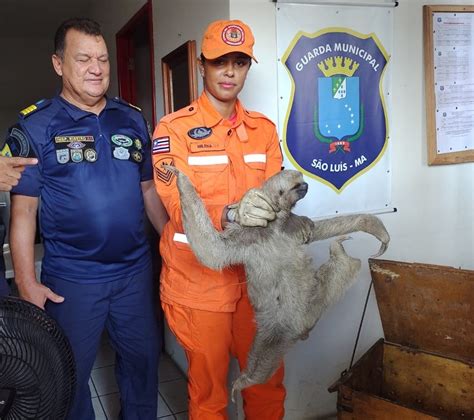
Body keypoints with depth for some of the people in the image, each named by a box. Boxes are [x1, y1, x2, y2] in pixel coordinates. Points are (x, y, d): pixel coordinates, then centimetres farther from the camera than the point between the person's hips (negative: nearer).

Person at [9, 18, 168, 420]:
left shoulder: (133, 119, 6)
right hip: (70, 279, -3)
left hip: (136, 269, 4)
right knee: (69, 374, 13)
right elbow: (23, 209, -6)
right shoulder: (35, 125, -6)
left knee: (144, 358, 18)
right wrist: (27, 282, -10)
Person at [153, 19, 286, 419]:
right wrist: (231, 214, -35)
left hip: (255, 276, 4)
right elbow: (180, 209, -17)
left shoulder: (264, 128, 8)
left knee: (268, 380, 16)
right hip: (199, 281, -4)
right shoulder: (173, 129, -7)